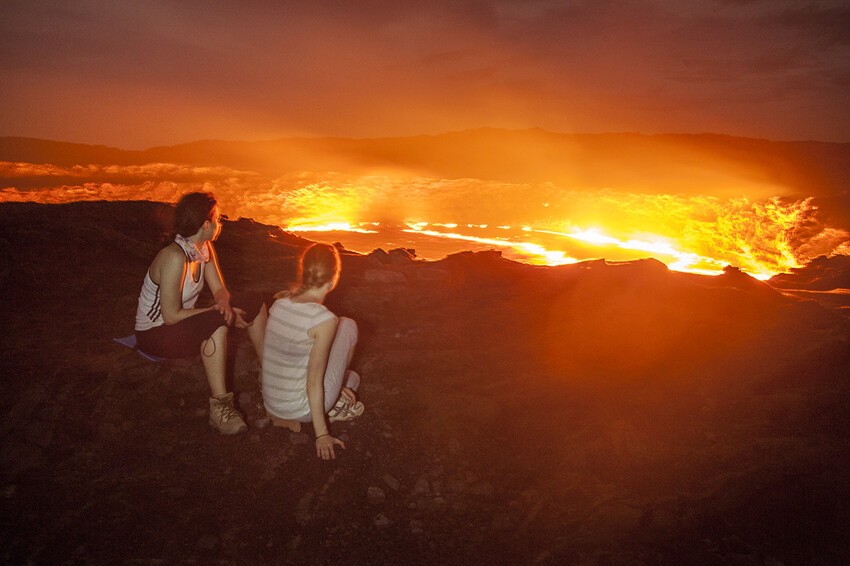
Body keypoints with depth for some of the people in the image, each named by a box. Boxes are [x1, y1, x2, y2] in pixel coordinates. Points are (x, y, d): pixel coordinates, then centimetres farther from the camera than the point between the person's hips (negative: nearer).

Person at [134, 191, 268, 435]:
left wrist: (224, 304, -25)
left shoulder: (205, 248, -4)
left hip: (184, 322, 9)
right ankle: (219, 406, -35)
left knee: (253, 302, -3)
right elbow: (171, 316, -29)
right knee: (216, 322, -37)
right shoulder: (175, 257, -30)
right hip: (155, 333, -9)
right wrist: (220, 313, -23)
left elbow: (220, 290, -1)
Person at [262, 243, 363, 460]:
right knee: (347, 326, 3)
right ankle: (326, 412, 11)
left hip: (271, 403, 7)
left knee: (352, 378, 31)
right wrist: (322, 434, -11)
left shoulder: (280, 303, -2)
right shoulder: (325, 319, -23)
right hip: (299, 409, -7)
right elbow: (314, 381, -20)